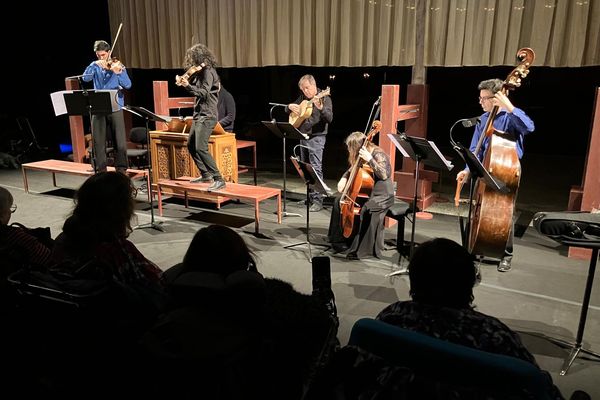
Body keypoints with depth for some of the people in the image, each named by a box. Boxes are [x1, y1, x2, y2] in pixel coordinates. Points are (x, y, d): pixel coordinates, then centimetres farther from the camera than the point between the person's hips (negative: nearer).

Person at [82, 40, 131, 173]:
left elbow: (128, 85, -13)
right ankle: (100, 170, 15)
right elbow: (85, 78, -8)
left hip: (115, 108, -2)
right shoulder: (95, 66, 10)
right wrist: (95, 65, -18)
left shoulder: (118, 66, 1)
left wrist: (118, 72, -29)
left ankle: (121, 170, 5)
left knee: (120, 142, -6)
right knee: (98, 142, 4)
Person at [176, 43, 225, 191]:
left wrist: (187, 85, -27)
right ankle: (206, 175, 26)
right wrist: (184, 81, 0)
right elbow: (195, 88, 15)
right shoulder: (200, 72, 15)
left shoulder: (208, 72, -12)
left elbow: (204, 93, -21)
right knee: (191, 146, 16)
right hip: (199, 114, 10)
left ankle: (219, 179, -17)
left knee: (200, 148, -19)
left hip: (207, 116, -10)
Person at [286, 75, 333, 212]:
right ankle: (310, 196, 23)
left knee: (316, 168, -12)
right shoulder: (302, 98, 11)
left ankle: (317, 201, -10)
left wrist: (321, 108, -36)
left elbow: (329, 118, -19)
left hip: (316, 137, -7)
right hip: (303, 137, 7)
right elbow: (287, 110, 20)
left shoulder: (324, 98, -7)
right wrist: (290, 106, -3)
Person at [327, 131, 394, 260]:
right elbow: (352, 170, 23)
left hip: (382, 195, -9)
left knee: (366, 210, -35)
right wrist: (344, 178, 2)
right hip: (365, 191, 9)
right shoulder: (360, 156, 7)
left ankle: (361, 248, -24)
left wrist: (370, 159, -35)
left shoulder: (378, 154, -16)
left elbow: (384, 175, -30)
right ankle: (340, 239, 10)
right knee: (340, 201, 0)